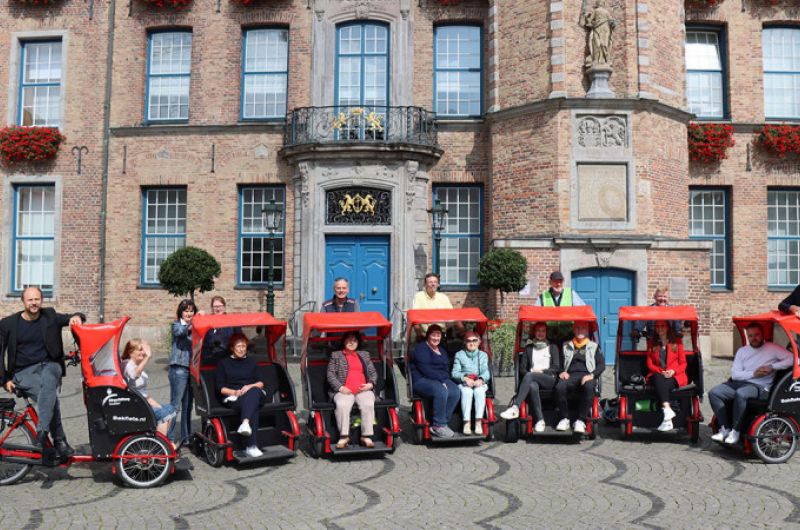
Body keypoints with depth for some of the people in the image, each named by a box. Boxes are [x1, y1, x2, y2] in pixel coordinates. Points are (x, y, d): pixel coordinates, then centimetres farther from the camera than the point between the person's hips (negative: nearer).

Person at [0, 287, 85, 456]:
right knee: (51, 397, -29)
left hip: (49, 365, 1)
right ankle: (59, 442, -19)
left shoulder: (50, 316, 5)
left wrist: (77, 316, -15)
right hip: (24, 372, -1)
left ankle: (41, 432, -39)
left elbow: (72, 320, 11)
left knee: (49, 379, -38)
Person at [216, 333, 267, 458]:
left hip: (255, 394, 2)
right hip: (232, 398, -2)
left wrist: (250, 386, -8)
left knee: (254, 391, -38)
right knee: (253, 408, -38)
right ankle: (251, 446, -50)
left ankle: (245, 422, -58)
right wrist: (235, 392, -10)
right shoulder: (223, 363, 17)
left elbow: (261, 383, 15)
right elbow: (220, 388, 8)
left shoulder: (252, 362, 25)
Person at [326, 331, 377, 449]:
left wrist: (370, 384, 1)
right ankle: (344, 436, -28)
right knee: (342, 405, -34)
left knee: (368, 404, -31)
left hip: (363, 390, 2)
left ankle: (366, 436, -26)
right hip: (344, 391, -2)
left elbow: (373, 372, 23)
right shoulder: (336, 355, 17)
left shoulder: (364, 355, 26)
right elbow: (330, 374, 7)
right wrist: (340, 387, -9)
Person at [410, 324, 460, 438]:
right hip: (422, 380, -7)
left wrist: (444, 380, -3)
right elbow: (425, 368, -14)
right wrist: (440, 380, -18)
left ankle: (440, 424, -19)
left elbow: (446, 369, 19)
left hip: (441, 380, 7)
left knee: (455, 392, -24)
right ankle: (439, 426, -25)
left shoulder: (442, 350, 23)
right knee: (441, 391, -36)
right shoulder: (421, 348, -2)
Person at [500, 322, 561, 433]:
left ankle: (515, 408, -46)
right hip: (532, 379, 2)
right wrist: (529, 375, -6)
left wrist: (542, 371, -7)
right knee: (533, 386, -38)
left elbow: (556, 368, 8)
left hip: (549, 380, -2)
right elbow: (522, 368, 15)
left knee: (529, 376, -35)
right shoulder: (528, 348, 22)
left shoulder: (553, 347, 19)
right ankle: (540, 420, -39)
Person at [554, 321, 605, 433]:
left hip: (587, 375, -1)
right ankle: (564, 418, -21)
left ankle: (581, 420, -31)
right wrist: (562, 372, -3)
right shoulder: (566, 346, 25)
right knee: (559, 387, -33)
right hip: (570, 375, 1)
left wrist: (592, 375, -8)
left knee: (589, 387, -39)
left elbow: (601, 365, 10)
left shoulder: (594, 346, 20)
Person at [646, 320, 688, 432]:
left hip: (675, 377, -2)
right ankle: (667, 409, -49)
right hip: (657, 375, 2)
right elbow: (649, 364, 9)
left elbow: (683, 363, 7)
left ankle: (666, 419, -41)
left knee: (660, 385, -34)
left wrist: (673, 371, -13)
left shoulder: (677, 342, 11)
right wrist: (661, 372, -10)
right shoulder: (652, 344, 16)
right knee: (657, 379, -35)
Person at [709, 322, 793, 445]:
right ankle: (725, 428, -12)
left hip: (760, 387, -5)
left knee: (740, 394, -38)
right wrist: (753, 373, -11)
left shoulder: (772, 348, 5)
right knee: (714, 393, -18)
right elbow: (734, 374, 6)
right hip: (740, 382, 5)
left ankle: (736, 431, -24)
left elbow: (792, 359, -8)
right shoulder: (742, 351, 16)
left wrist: (772, 367, -15)